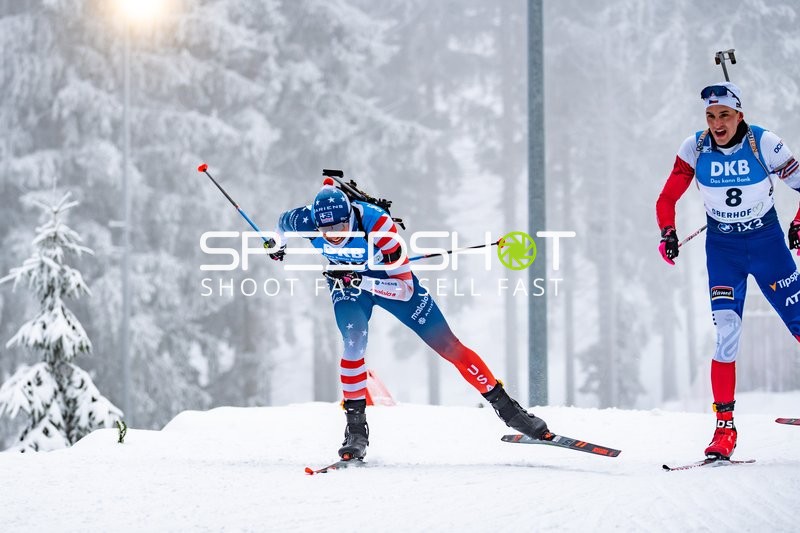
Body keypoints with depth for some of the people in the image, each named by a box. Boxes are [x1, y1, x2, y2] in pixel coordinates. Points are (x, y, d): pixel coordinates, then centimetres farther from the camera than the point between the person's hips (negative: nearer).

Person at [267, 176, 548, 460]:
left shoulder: (378, 224, -37)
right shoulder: (307, 220, -28)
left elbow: (405, 288, -31)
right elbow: (284, 221, -1)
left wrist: (360, 281, -40)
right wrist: (276, 243, 18)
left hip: (389, 278, -1)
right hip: (345, 285, 1)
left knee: (447, 344, -3)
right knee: (354, 342, -28)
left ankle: (505, 406, 9)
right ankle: (356, 425, -15)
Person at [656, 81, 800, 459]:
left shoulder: (764, 144, -14)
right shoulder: (695, 149, -9)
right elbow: (667, 200, 0)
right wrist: (668, 235, -13)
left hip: (767, 242, 0)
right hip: (722, 248, 0)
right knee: (726, 333, -12)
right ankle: (725, 426, -7)